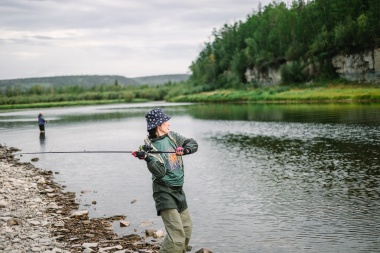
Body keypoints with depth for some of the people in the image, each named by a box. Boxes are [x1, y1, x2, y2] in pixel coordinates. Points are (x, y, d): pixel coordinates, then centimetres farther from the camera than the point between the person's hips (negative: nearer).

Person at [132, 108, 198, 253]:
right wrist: (147, 158, -40)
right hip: (164, 192, -7)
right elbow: (160, 171, -23)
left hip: (178, 190, 7)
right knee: (177, 233, -17)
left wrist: (185, 150, -13)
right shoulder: (149, 145, -14)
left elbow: (193, 144, 8)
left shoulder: (171, 136, 4)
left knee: (187, 227, 18)